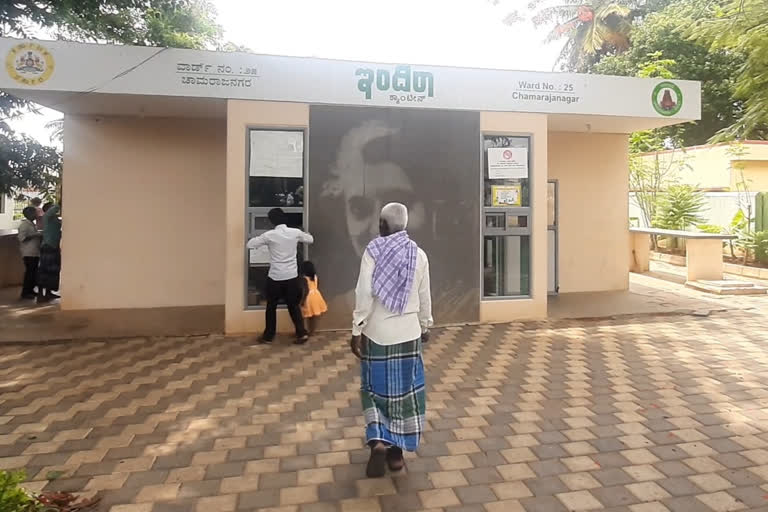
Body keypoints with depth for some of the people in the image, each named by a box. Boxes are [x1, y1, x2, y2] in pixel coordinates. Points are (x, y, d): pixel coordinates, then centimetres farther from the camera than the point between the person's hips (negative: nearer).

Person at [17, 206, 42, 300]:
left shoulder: (32, 224, 20)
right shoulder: (24, 224, -8)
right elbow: (22, 238, -18)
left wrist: (40, 235, 13)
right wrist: (36, 235, -18)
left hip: (35, 253, 9)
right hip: (29, 253, -9)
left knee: (34, 272, 9)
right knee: (29, 272, -9)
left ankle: (30, 290, 17)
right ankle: (25, 293, -6)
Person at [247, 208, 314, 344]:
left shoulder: (269, 235, -11)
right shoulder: (295, 232, -3)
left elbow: (249, 244, -1)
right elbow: (310, 239, 15)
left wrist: (258, 238, 16)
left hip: (275, 278, -2)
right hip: (292, 277, 2)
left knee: (271, 307, 14)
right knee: (294, 305, 15)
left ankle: (268, 336, 22)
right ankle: (301, 333, 8)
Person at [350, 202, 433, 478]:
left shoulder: (373, 251, -10)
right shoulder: (419, 255, -1)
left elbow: (364, 293, -14)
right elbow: (424, 296, 5)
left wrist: (357, 330, -9)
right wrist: (425, 325, 19)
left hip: (377, 333, -2)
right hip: (408, 333, 2)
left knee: (376, 388, 13)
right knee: (403, 390, 12)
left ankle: (378, 441, -1)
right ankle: (397, 450, 20)